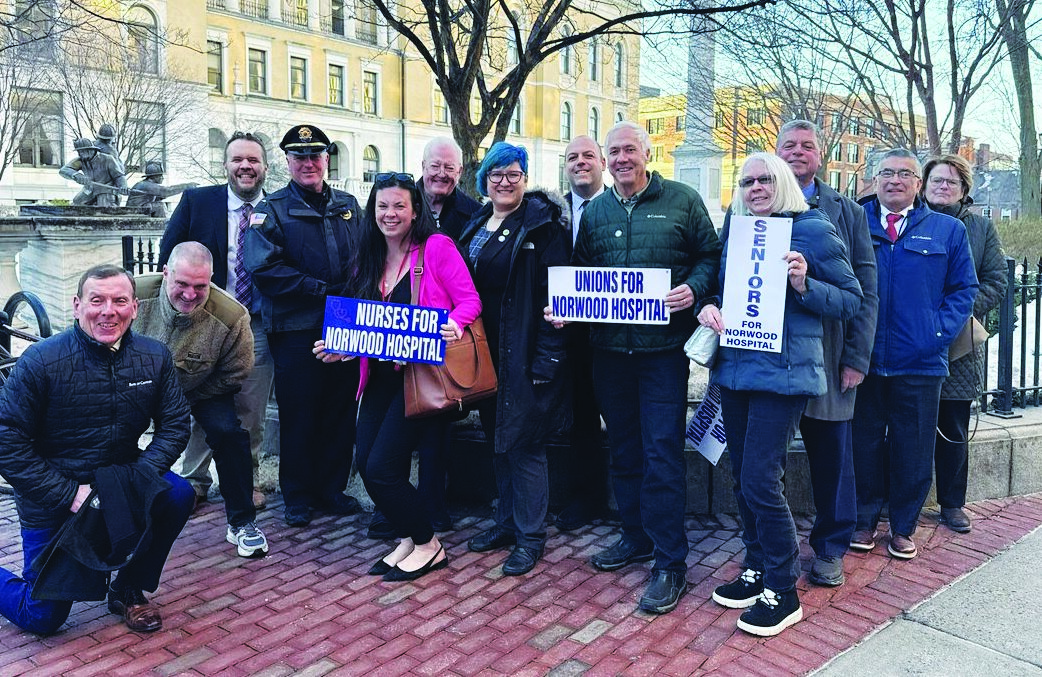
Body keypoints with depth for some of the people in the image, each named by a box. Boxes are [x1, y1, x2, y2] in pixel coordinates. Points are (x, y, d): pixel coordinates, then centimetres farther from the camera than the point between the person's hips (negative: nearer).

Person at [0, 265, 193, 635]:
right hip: (53, 500, -3)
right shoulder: (41, 361, -19)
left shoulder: (154, 356, -9)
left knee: (178, 493, -25)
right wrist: (70, 493, -23)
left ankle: (129, 590, 0)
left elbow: (174, 424, -5)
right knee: (42, 618, 2)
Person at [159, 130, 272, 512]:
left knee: (251, 413, 9)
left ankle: (246, 479, 26)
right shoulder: (196, 201, 1)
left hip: (257, 326, 0)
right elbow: (168, 255, 1)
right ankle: (194, 481, 25)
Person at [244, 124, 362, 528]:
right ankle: (298, 497, 19)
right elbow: (264, 269, -11)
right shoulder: (271, 210, 1)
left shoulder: (348, 206, 14)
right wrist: (323, 291, -16)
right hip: (296, 330, -4)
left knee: (341, 411, 10)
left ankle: (332, 487, 25)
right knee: (298, 415, 4)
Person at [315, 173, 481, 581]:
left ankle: (427, 547, 12)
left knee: (381, 466, -10)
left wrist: (454, 325, -30)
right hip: (381, 375, 7)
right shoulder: (370, 259, 13)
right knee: (365, 462, 2)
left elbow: (470, 301, -11)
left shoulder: (436, 247, -7)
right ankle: (409, 539, 24)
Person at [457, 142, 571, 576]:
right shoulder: (477, 224, 14)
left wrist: (546, 357, -20)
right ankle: (507, 522, 31)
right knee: (497, 438, 16)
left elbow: (554, 292, -14)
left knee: (524, 440, -1)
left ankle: (530, 536, 14)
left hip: (523, 352, -7)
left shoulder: (541, 224, -8)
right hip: (484, 350, 8)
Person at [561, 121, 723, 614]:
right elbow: (579, 274, 16)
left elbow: (711, 255, 3)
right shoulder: (594, 212, 13)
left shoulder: (682, 201, 2)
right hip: (609, 348, 5)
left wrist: (694, 287, -16)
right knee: (624, 450, 15)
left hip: (663, 346, -4)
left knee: (662, 453, -5)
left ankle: (670, 563, 6)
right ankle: (636, 536, 32)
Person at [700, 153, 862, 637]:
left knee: (760, 479, -9)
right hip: (735, 367, 7)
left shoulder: (813, 230, -4)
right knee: (742, 477, 12)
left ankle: (783, 592, 9)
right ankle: (758, 570, 29)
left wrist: (804, 286, -20)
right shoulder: (735, 233, 13)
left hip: (783, 373, -6)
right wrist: (709, 307, -2)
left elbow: (851, 300, -3)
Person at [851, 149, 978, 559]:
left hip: (920, 364, 1)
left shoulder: (948, 230, 7)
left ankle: (903, 528, 25)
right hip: (863, 361, 0)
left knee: (913, 450, 8)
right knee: (864, 444, 8)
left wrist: (941, 331, -4)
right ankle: (865, 521, 26)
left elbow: (964, 288, 9)